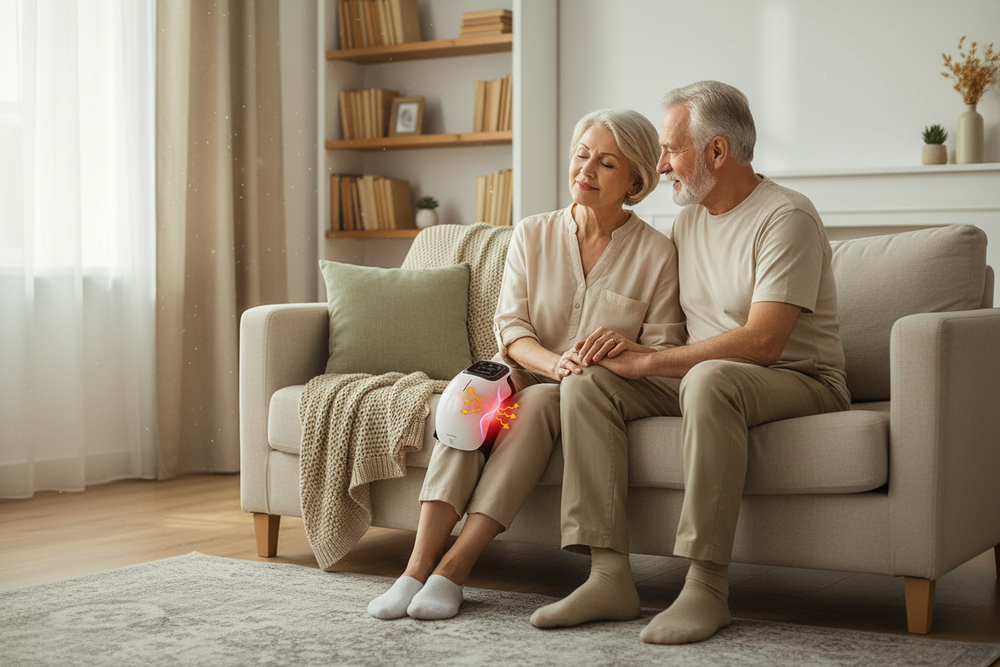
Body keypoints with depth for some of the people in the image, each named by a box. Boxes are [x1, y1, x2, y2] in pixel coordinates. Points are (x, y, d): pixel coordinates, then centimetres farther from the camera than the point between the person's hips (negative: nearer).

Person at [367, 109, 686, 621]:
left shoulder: (657, 253, 1)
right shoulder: (532, 235, 8)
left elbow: (664, 352, -1)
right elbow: (510, 328, -1)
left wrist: (626, 348, -24)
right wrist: (554, 363, -22)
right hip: (525, 379, 2)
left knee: (537, 400, -35)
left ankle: (454, 568, -38)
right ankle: (418, 566, -40)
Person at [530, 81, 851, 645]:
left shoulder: (787, 217, -13)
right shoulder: (689, 220, 14)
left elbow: (761, 341, -24)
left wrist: (645, 362, -22)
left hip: (800, 381, -7)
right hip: (703, 380, 8)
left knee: (710, 377, -40)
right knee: (588, 381, -13)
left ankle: (707, 587, -35)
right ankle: (611, 576, -21)